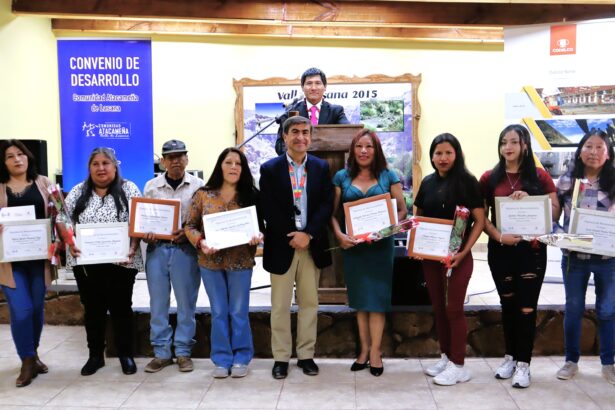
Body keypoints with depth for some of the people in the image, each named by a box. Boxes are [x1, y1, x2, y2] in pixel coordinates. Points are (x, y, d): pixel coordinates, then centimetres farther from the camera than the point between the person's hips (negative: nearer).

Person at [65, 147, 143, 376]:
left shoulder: (129, 190, 0)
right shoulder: (77, 193, 7)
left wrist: (133, 247, -16)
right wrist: (71, 245, -10)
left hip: (121, 262, -2)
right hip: (85, 263, 2)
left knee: (121, 308, 6)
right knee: (92, 309, 11)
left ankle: (126, 355, 19)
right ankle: (95, 355, 24)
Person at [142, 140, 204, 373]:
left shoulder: (198, 186, 2)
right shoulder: (151, 186, 9)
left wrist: (188, 232, -17)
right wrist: (146, 236, -7)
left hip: (185, 249, -2)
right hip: (157, 249, 2)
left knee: (186, 303, 5)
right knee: (158, 303, 8)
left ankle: (183, 351, 18)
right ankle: (161, 352, 20)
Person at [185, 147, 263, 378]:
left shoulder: (251, 196, 0)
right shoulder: (203, 195, 0)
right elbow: (190, 225, 3)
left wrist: (258, 237, -19)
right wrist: (201, 242, -15)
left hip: (240, 262, -1)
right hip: (211, 262, 1)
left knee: (239, 312, 8)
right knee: (219, 312, 10)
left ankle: (241, 359, 22)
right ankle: (222, 359, 22)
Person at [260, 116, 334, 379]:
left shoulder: (321, 167, 5)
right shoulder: (270, 169, -1)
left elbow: (327, 205, -2)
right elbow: (267, 209, -6)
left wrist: (307, 234, -14)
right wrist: (290, 237, -12)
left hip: (312, 245, 2)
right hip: (281, 246, -2)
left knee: (309, 303, 10)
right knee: (280, 305, 7)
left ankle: (306, 355, 23)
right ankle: (281, 357, 18)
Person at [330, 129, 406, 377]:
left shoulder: (388, 177, 2)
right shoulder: (342, 177, 4)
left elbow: (402, 210, 2)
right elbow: (332, 212, 3)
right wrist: (339, 234, -14)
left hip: (380, 245, -1)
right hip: (353, 245, 2)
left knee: (377, 297, 2)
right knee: (359, 299, 9)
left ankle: (374, 351, 11)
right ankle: (364, 349, 20)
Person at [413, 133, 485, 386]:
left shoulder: (467, 181, -7)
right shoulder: (428, 182, 7)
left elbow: (480, 220, -9)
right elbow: (419, 217, 15)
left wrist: (464, 251, -18)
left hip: (456, 255, -5)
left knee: (453, 308, 0)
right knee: (438, 307, 12)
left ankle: (458, 365, 11)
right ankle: (445, 357, 27)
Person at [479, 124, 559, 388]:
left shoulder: (539, 176, 2)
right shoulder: (489, 178, 4)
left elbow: (555, 211, 0)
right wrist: (499, 236, -15)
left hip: (532, 249, -1)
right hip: (500, 250, 2)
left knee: (527, 307, 0)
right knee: (508, 305, 13)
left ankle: (523, 364, 12)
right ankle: (510, 357, 28)